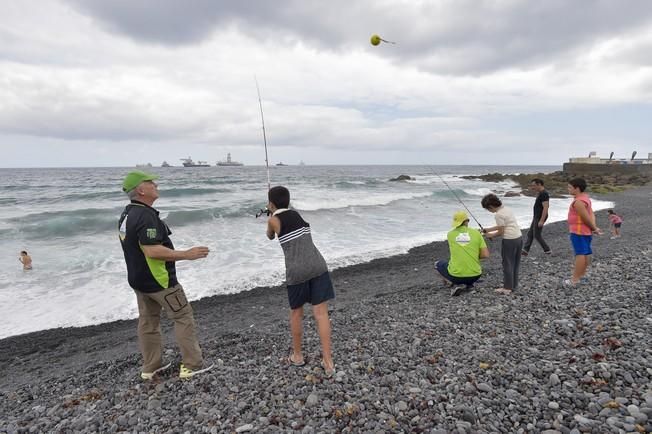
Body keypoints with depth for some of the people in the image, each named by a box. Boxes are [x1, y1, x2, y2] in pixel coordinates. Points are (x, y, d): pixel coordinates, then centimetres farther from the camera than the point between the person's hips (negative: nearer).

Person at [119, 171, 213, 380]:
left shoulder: (127, 213, 8)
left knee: (148, 321, 17)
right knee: (183, 316, 2)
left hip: (138, 278, 10)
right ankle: (192, 364, 9)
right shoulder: (145, 216, -24)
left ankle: (151, 366, 29)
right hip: (158, 280, -10)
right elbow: (153, 251, -31)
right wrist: (186, 254, -27)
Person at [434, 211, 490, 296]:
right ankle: (467, 285, 10)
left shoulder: (450, 234, 0)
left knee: (438, 264, 29)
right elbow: (486, 255, -3)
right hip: (474, 276, 2)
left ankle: (456, 284, 5)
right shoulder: (476, 233, -1)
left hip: (456, 275, -2)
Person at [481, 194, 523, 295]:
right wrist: (487, 230, 18)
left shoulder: (499, 214, -17)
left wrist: (490, 235, 3)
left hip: (509, 240, -9)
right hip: (519, 238, 9)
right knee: (515, 263, 17)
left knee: (507, 264, 3)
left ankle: (507, 288, 11)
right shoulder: (506, 209, 11)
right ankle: (513, 285, 28)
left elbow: (501, 232, -13)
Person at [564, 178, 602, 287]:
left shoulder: (578, 202, -20)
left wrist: (594, 228, -4)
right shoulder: (585, 198, 13)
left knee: (580, 254, -11)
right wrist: (594, 227, -3)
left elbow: (586, 218, -19)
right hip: (585, 231, 10)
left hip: (579, 231, -10)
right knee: (586, 253, 14)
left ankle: (574, 280, -11)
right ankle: (582, 274, 26)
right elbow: (591, 214, 7)